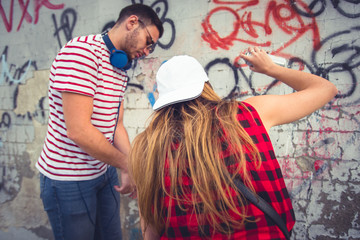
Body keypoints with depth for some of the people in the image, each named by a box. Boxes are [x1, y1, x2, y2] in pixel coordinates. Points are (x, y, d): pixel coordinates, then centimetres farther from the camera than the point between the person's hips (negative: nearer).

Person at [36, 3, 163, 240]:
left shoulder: (121, 69, 9)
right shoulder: (82, 50, -21)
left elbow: (116, 125, 9)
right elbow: (78, 130, -27)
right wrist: (128, 165, -17)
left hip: (104, 171, 8)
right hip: (68, 178, -8)